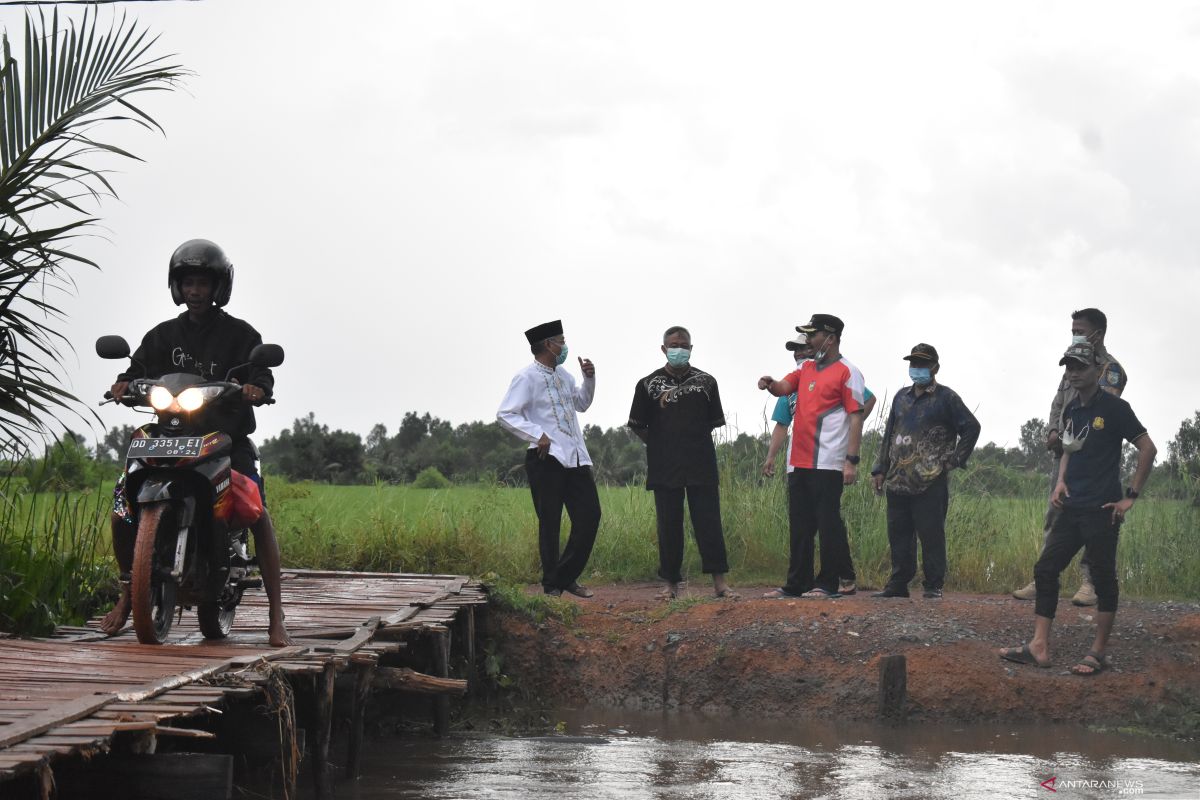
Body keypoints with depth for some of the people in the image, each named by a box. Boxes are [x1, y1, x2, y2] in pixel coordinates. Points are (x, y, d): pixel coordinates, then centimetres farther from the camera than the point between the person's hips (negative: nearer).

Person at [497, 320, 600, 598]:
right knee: (550, 523, -1)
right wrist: (538, 435, -18)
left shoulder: (563, 375, 16)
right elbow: (505, 414, -13)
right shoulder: (527, 378, -7)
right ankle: (552, 585, 8)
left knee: (589, 515, 4)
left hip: (576, 457, 7)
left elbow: (581, 404, 31)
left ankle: (567, 577, 16)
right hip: (547, 458, -7)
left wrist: (589, 379, 15)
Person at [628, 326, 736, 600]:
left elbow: (714, 422, 14)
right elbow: (639, 426, 8)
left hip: (701, 465, 0)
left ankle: (719, 581, -2)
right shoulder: (649, 384, 3)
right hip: (664, 467, 0)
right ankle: (671, 583, 10)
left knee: (708, 522, -3)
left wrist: (693, 441, 8)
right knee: (669, 525, 3)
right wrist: (661, 445, 5)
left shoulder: (705, 382, 7)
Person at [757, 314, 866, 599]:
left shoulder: (847, 372, -5)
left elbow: (856, 417, -9)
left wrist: (852, 460, -16)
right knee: (799, 526, 10)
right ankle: (797, 584, 14)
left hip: (827, 465, -8)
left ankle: (828, 583, -1)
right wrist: (770, 384, -18)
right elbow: (784, 387, 7)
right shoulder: (807, 368, 19)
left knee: (828, 522, -5)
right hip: (799, 463, 8)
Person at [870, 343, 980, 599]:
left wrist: (955, 460, -6)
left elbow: (971, 428, -2)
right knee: (898, 534, 8)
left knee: (931, 534, -4)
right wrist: (880, 469, 16)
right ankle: (898, 584, 14)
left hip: (931, 482, -6)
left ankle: (934, 585, 1)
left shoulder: (946, 398, -1)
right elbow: (889, 434, 21)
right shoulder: (902, 397, 18)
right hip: (898, 480, 6)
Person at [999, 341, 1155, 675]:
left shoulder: (1113, 407, -9)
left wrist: (1131, 496, -10)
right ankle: (1038, 647, 5)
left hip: (1101, 510, -8)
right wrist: (1061, 481, 8)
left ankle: (1099, 653, 6)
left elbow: (1148, 448, -10)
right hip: (1072, 507, 8)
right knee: (1045, 569, 4)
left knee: (1103, 578, 0)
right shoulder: (1071, 410, 12)